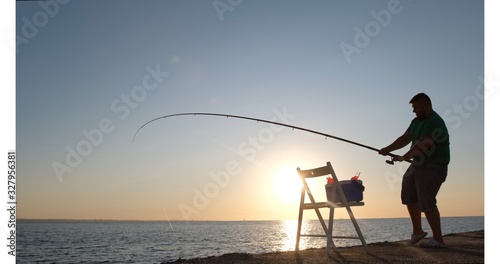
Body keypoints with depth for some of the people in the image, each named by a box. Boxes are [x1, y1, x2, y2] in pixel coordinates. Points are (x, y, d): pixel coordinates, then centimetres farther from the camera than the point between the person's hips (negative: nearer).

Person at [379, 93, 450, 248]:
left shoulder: (435, 122, -18)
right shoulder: (417, 121, 12)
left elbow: (422, 146, -24)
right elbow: (405, 138, 13)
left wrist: (404, 157, -15)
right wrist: (388, 149, 2)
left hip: (433, 166, -10)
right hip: (418, 164, 10)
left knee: (427, 203, -11)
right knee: (409, 196, 13)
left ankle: (438, 240, 3)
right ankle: (417, 232, 26)